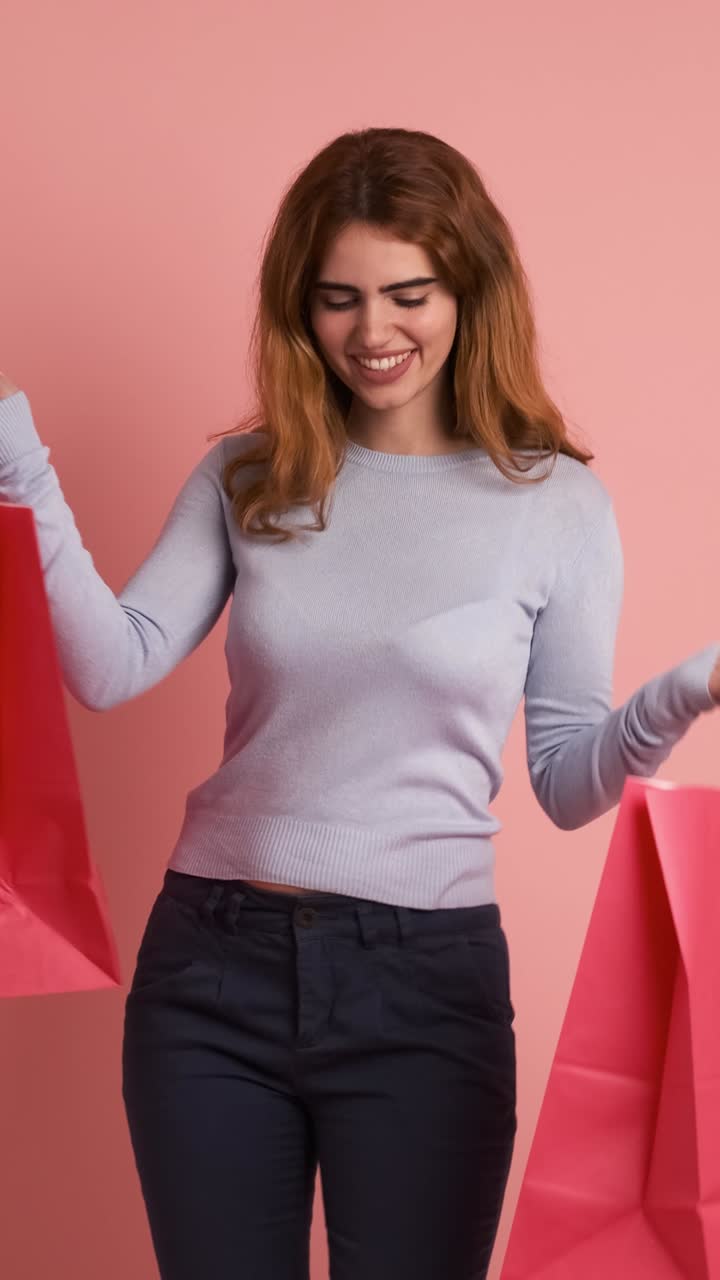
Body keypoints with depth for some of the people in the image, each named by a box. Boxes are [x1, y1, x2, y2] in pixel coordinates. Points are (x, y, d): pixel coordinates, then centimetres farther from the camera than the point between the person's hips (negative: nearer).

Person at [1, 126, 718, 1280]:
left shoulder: (556, 503, -2)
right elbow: (115, 672, -4)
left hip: (424, 978, -2)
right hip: (212, 964, 3)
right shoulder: (247, 477, 5)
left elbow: (566, 784, 0)